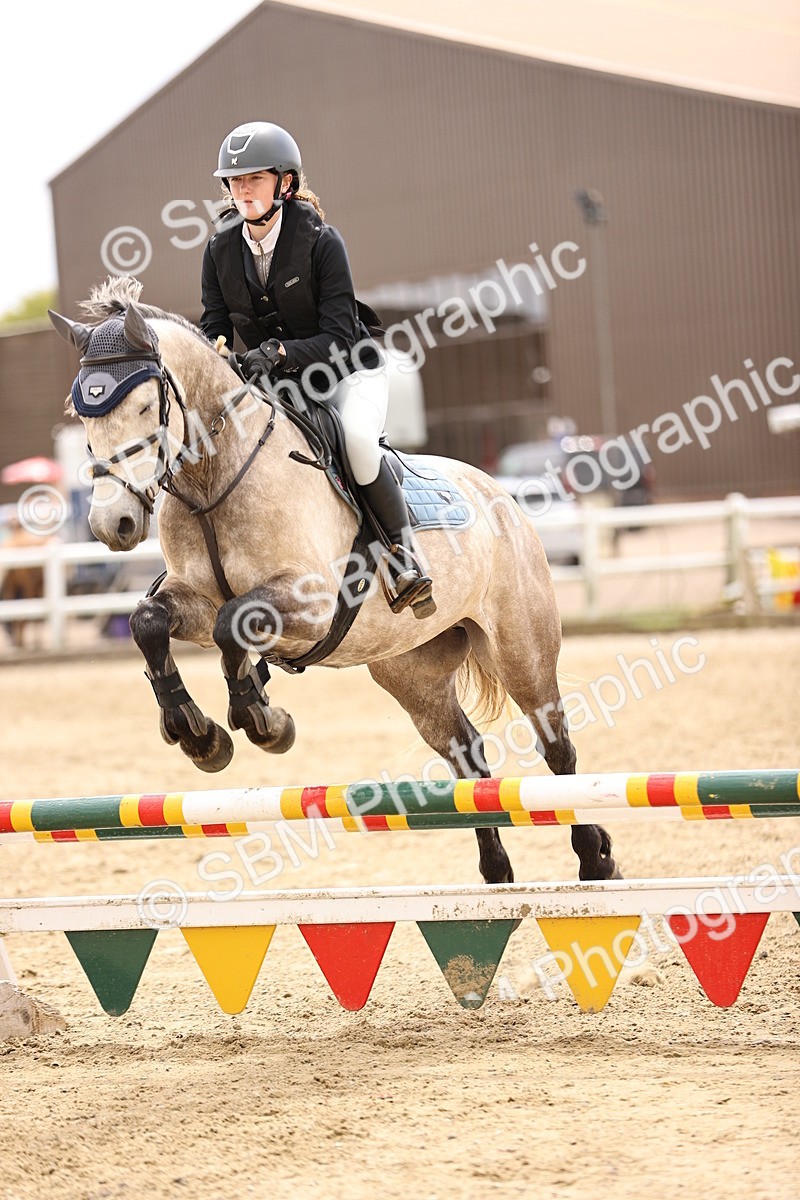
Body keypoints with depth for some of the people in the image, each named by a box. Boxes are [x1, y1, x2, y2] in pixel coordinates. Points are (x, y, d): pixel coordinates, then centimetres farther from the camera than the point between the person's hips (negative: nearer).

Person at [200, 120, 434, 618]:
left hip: (347, 371, -5)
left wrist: (279, 351, -39)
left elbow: (339, 339, -23)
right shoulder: (221, 250, -4)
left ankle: (404, 545, -18)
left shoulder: (321, 241, -19)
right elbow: (215, 330, -1)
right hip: (274, 384, 5)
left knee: (357, 437, -35)